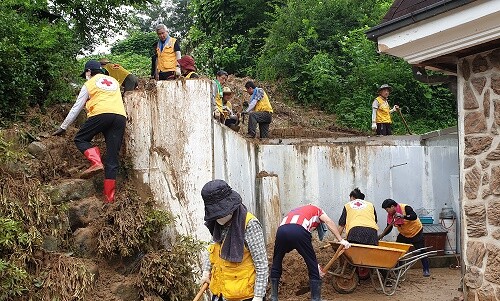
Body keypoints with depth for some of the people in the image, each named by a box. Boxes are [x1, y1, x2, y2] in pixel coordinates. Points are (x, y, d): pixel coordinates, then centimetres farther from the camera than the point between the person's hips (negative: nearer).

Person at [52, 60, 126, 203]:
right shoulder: (114, 81, 30)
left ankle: (96, 163, -14)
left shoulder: (89, 84, 17)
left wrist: (63, 127, 26)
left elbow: (76, 108, 19)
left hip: (101, 113, -4)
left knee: (80, 139, 14)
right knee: (112, 158, 3)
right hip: (121, 116, 5)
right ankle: (109, 197, -1)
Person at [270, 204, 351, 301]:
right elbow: (328, 222, 10)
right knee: (313, 266, 13)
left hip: (282, 230, 5)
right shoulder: (316, 210, 34)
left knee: (276, 265, 25)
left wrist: (314, 264, 43)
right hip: (299, 231, -5)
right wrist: (341, 240, 11)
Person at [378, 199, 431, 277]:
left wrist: (402, 216, -49)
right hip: (403, 234, 6)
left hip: (416, 232, -6)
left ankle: (426, 270, 10)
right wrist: (382, 235, -20)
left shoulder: (405, 208, -26)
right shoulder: (390, 215, -8)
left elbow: (414, 216, -39)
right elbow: (388, 228, -4)